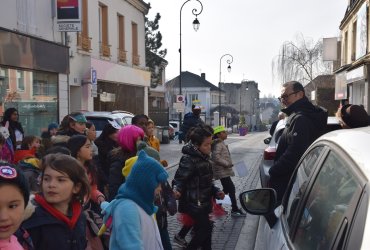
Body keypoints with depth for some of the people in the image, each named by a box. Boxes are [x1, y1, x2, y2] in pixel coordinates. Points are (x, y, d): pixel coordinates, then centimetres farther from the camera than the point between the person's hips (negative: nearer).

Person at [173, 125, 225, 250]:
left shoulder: (204, 157, 8)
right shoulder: (188, 160, -21)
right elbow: (179, 179, -23)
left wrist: (216, 191, 9)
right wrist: (176, 190, -43)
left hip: (202, 202, 9)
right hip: (194, 203, -9)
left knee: (202, 229, 16)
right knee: (206, 228, -6)